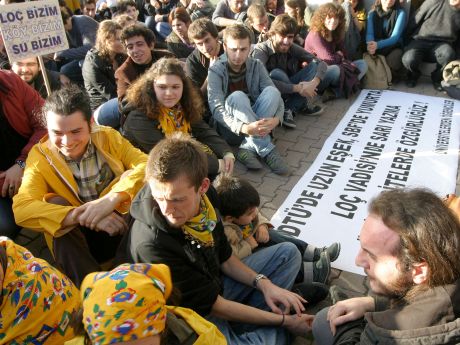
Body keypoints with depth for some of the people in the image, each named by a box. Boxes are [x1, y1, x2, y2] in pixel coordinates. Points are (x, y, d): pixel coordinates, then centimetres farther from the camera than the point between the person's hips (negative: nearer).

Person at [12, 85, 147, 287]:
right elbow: (21, 209, -23)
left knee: (131, 175, -22)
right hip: (77, 241, 0)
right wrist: (79, 215, -38)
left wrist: (111, 198, -38)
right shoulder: (39, 156, -8)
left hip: (126, 227, 0)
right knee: (56, 204, -26)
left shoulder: (108, 137, -6)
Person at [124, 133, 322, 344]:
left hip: (216, 284, 7)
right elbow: (213, 305, -24)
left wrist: (264, 283, -10)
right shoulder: (150, 244, -34)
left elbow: (224, 257, 4)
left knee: (288, 253, 11)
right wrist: (284, 321, -16)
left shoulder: (205, 195, -15)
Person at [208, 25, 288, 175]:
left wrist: (276, 119, -31)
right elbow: (216, 109, -23)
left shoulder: (256, 66, 2)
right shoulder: (216, 71, -9)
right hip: (231, 128, -3)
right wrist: (244, 128, -40)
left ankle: (249, 148, -28)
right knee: (237, 96, -30)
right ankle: (266, 150, -30)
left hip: (255, 124, 3)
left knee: (271, 91, -21)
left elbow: (276, 97, -7)